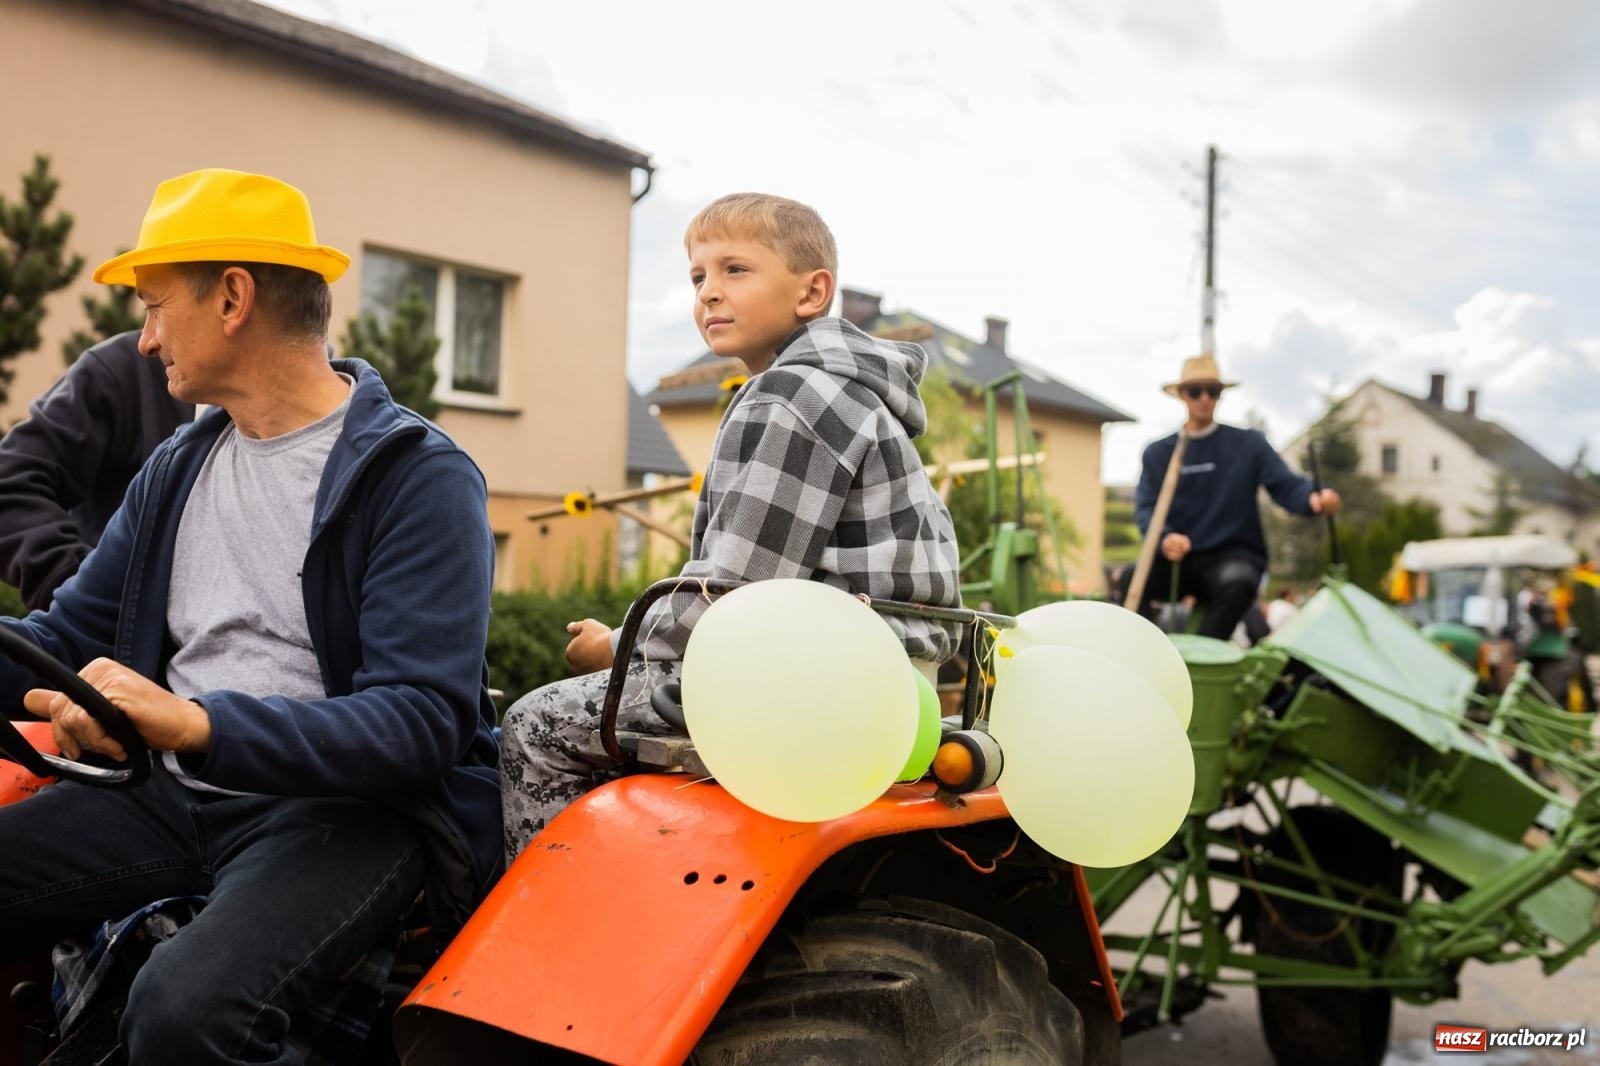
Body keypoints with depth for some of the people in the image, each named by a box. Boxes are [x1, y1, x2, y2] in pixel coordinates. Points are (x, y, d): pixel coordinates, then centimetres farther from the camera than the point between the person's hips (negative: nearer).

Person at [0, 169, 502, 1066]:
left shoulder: (420, 478, -10)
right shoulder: (177, 469, 14)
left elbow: (423, 723, -19)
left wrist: (196, 724, -30)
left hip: (349, 806, -6)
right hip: (172, 794, 6)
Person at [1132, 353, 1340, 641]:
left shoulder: (1248, 444, 6)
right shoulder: (1158, 453, 10)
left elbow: (1286, 485, -6)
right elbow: (1145, 507, 0)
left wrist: (1314, 499, -31)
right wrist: (1164, 537, -24)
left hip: (1235, 555, -1)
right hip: (1179, 560, 1)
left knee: (1238, 581, -36)